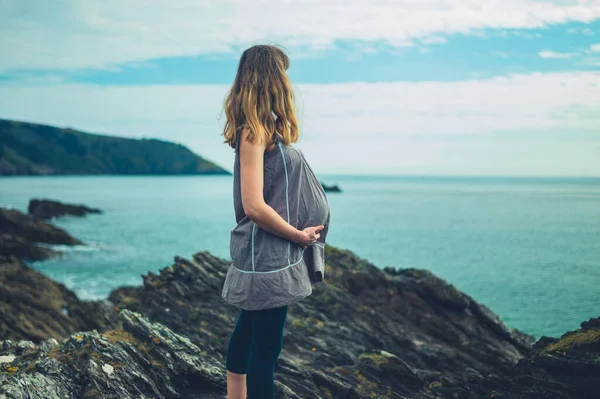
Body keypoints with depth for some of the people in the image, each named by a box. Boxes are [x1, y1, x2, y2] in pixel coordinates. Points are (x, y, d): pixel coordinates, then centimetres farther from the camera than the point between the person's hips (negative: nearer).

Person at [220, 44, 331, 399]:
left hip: (269, 251, 10)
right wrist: (299, 235, -12)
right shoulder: (255, 131, -17)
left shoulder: (263, 128, 11)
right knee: (266, 346, -2)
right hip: (267, 255, -10)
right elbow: (254, 206, -23)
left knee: (248, 333, 19)